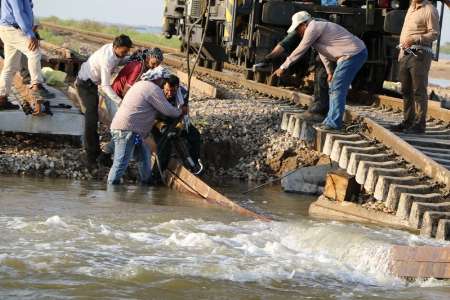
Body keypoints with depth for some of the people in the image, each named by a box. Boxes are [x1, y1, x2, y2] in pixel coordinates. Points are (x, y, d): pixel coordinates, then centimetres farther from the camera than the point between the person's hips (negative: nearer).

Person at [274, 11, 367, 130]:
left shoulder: (313, 29, -13)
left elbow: (299, 51, -10)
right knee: (334, 88, 15)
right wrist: (329, 71, 31)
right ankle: (331, 120, 20)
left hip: (353, 54, -11)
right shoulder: (317, 27, 19)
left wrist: (283, 67, -3)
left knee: (338, 89, -9)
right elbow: (323, 52, 29)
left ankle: (334, 123, -8)